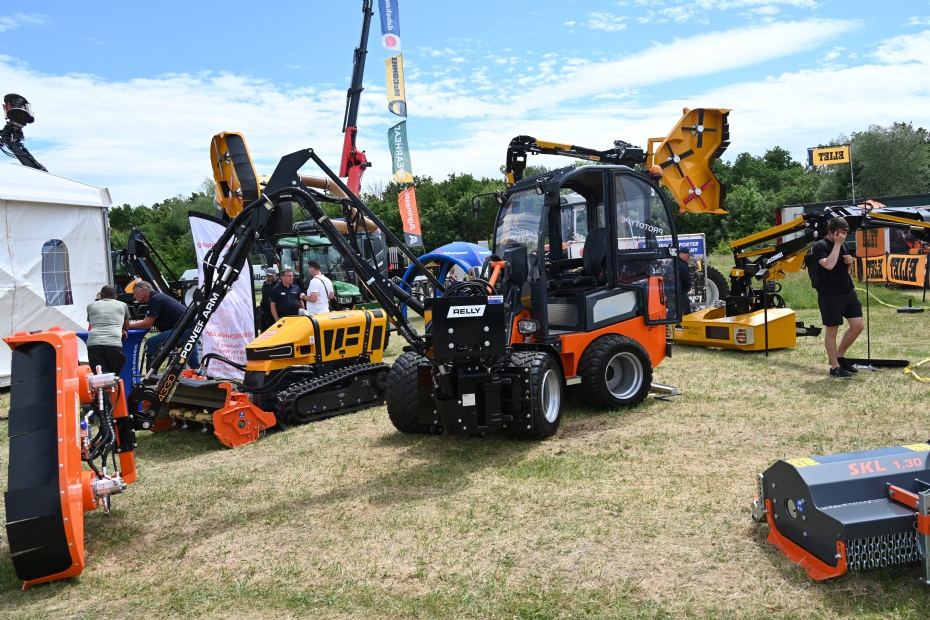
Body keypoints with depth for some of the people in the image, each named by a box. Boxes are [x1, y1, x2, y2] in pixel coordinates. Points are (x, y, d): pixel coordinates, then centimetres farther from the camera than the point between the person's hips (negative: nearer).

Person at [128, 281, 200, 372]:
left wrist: (128, 325, 0)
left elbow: (147, 324, -11)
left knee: (151, 343, -10)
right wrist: (130, 323, 14)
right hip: (190, 329, 11)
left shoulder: (155, 300, -11)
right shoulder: (157, 297, 18)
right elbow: (147, 321, 21)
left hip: (184, 329, -11)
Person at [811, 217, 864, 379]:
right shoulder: (820, 247, -11)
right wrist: (837, 244, -21)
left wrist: (849, 262, 1)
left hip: (848, 291, 8)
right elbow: (829, 265, -29)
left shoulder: (843, 244, 13)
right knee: (832, 330, 1)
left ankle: (840, 356, 24)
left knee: (858, 326, 7)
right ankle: (835, 367, 10)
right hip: (829, 295, -8)